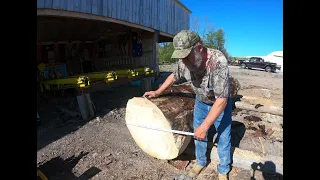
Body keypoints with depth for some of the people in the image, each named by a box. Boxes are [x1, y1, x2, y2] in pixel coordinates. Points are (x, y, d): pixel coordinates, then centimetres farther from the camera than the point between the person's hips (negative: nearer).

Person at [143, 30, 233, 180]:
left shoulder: (218, 61, -38)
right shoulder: (184, 62, -21)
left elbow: (221, 100, -37)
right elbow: (174, 76, 3)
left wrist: (205, 126, -34)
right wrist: (157, 92, 4)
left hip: (220, 103, -4)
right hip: (201, 101, 5)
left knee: (223, 137, 7)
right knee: (198, 133, 14)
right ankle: (200, 162, 40)